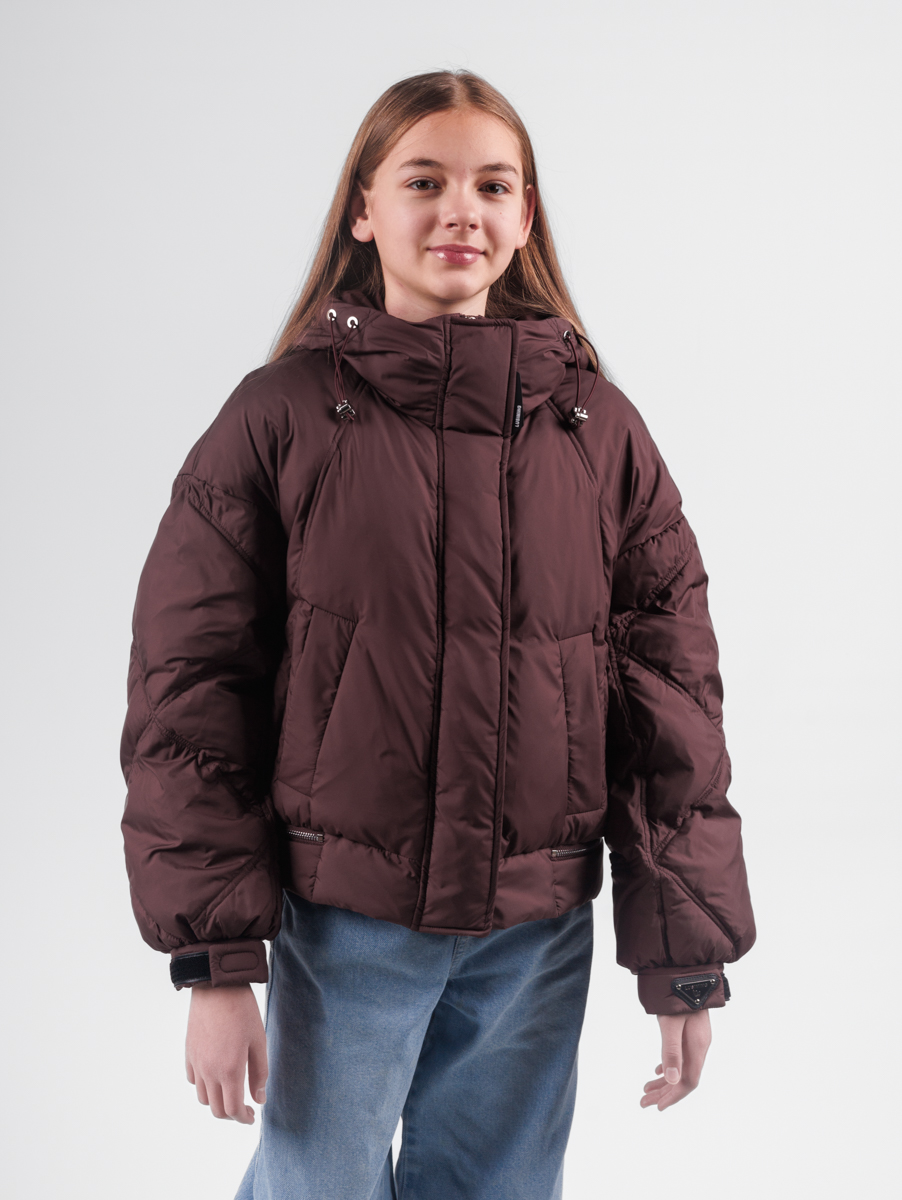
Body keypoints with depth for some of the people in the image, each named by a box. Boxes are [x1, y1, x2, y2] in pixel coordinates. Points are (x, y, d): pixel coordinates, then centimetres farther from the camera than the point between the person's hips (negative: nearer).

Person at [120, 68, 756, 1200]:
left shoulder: (600, 428, 1)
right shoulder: (281, 416, -4)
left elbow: (673, 703, 2)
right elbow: (187, 692, -5)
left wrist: (688, 962, 1)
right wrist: (216, 962, -8)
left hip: (537, 935, 2)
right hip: (342, 926, -2)